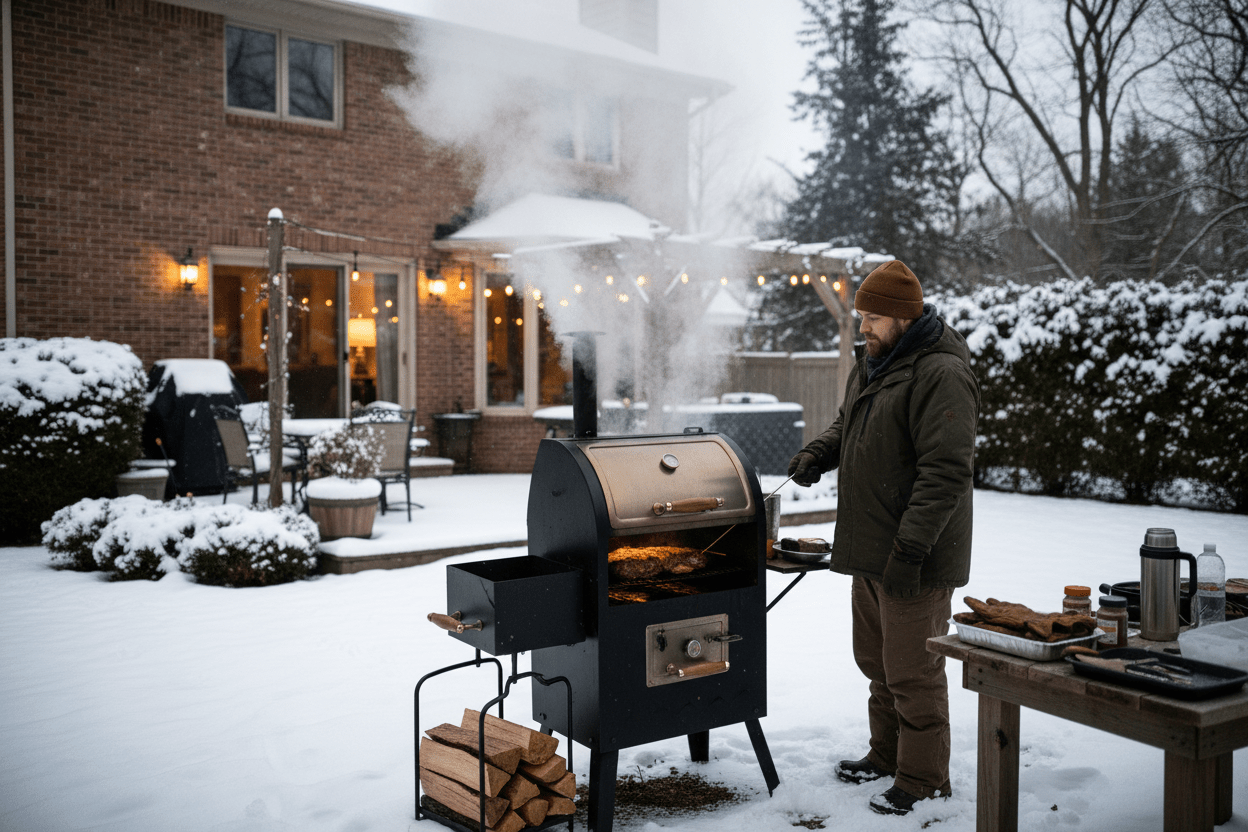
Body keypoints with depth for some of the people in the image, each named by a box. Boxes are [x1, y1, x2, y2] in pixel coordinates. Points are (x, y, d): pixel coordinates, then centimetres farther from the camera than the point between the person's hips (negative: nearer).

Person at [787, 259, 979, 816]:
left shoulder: (942, 374, -20)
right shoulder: (873, 363, 11)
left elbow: (947, 471, -25)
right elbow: (848, 425, 25)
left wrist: (909, 549, -27)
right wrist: (820, 452, 2)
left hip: (915, 559, -10)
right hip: (870, 550, 10)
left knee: (912, 671, 1)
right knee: (876, 660, 21)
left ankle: (924, 778, 17)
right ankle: (886, 754, 37)